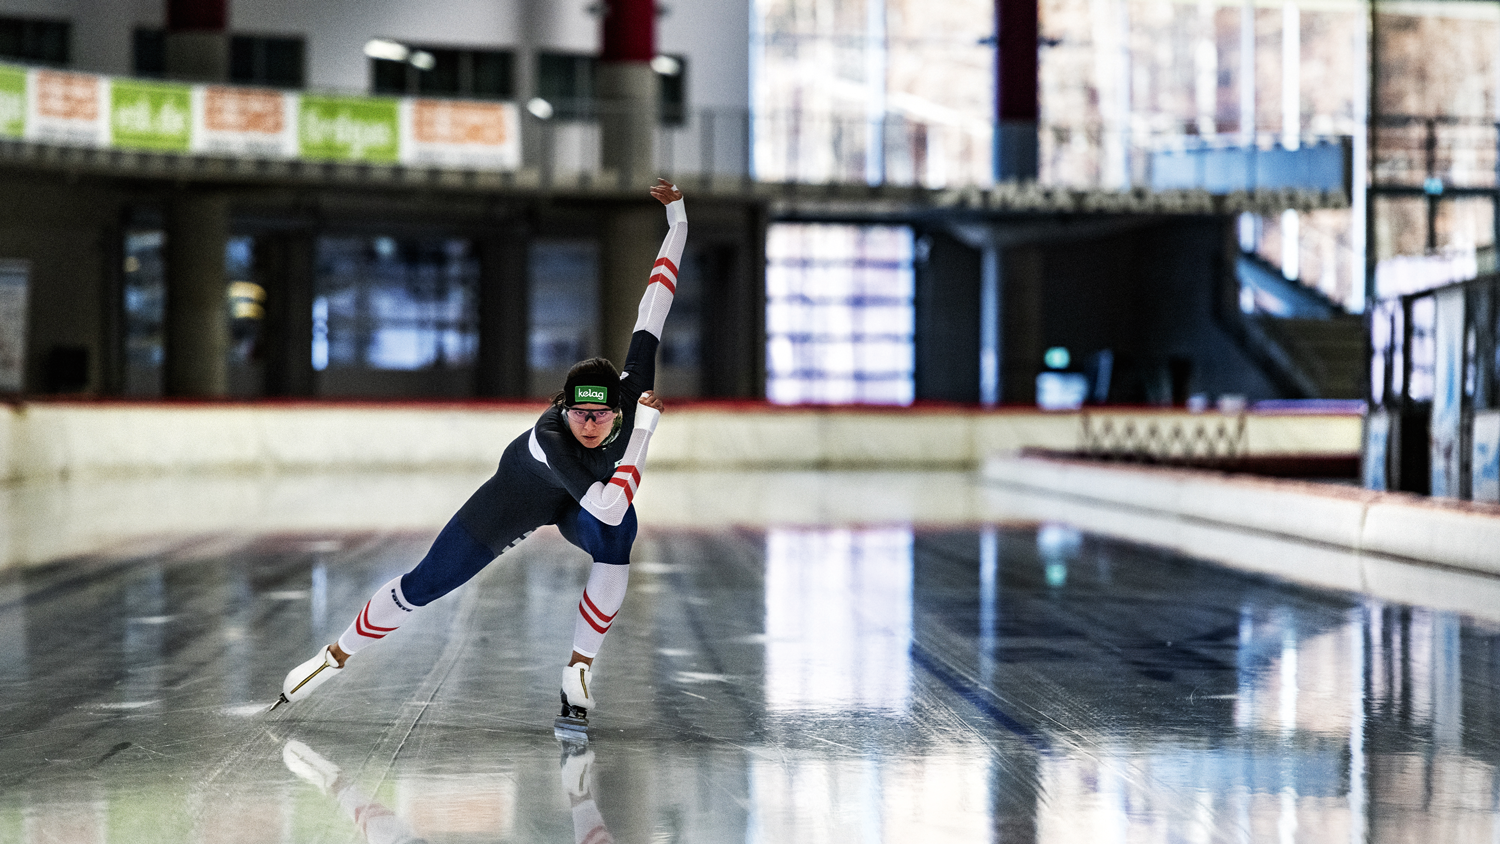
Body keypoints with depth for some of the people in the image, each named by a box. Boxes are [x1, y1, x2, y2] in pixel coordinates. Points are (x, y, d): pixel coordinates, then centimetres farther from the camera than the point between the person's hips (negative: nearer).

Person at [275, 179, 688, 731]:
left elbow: (654, 303, -28)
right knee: (423, 586, 0)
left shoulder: (634, 388, -33)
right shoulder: (549, 436, -43)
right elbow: (607, 505, -53)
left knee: (616, 547, -33)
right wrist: (645, 427, -49)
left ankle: (580, 669, -15)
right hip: (522, 494, -3)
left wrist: (677, 216, -27)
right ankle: (338, 655, 24)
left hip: (596, 493, 3)